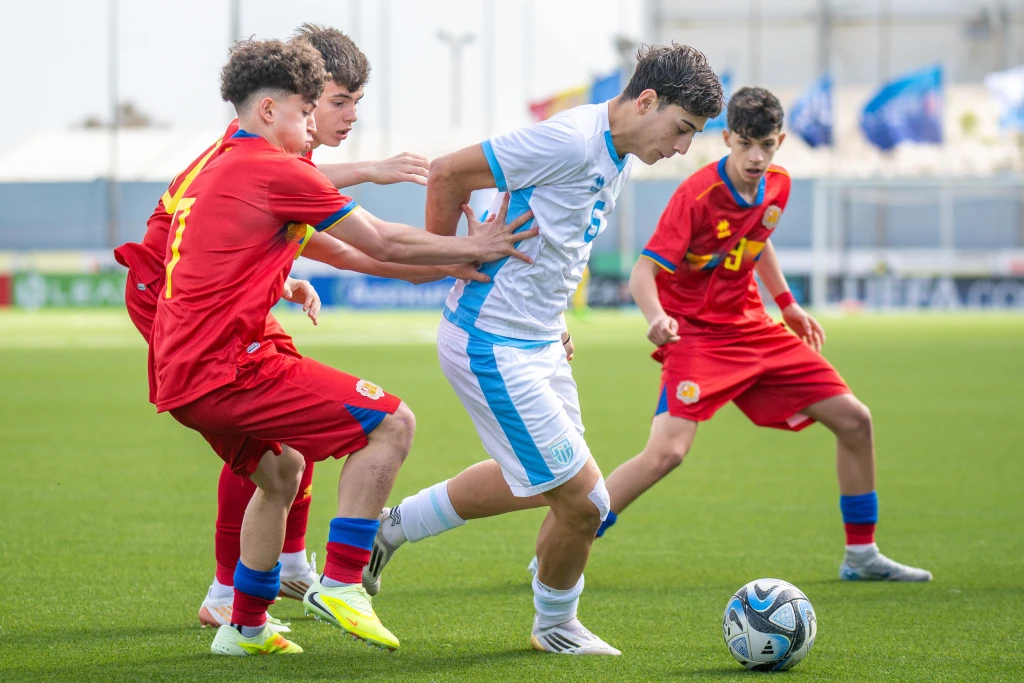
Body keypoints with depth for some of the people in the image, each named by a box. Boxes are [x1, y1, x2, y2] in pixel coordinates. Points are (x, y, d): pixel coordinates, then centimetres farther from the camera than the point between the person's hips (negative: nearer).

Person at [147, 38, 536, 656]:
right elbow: (381, 243, -4)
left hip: (180, 375, 10)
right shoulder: (279, 170, -7)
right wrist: (470, 249, 9)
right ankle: (340, 583, -9)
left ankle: (246, 627, 33)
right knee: (392, 423, -9)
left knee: (281, 470, 30)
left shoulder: (219, 170, 24)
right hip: (226, 366, -10)